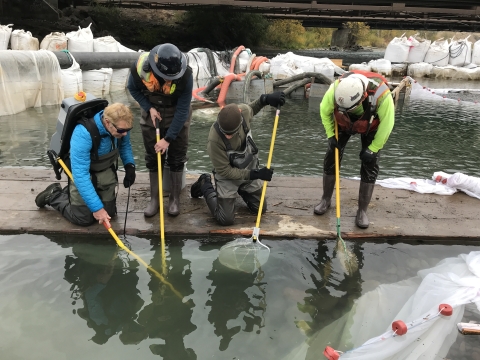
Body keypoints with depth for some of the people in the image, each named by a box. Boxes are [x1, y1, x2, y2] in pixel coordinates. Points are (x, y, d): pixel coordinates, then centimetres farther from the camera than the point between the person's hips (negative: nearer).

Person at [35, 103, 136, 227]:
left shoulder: (120, 126, -20)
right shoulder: (83, 133, -38)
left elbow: (125, 145, 5)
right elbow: (80, 175, -37)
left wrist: (129, 165, -13)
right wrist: (96, 207, -37)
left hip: (106, 172, 6)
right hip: (83, 173, -5)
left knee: (109, 213, 11)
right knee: (84, 219, -3)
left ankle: (71, 193, 36)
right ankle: (54, 195, 24)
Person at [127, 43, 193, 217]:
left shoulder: (185, 74, -32)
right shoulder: (140, 66, -28)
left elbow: (182, 109, -25)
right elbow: (132, 88, -5)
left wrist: (168, 138, -24)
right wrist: (148, 108, -18)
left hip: (177, 113, -1)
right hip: (151, 110, 2)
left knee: (177, 156, 0)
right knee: (152, 157, 4)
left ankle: (175, 199, 15)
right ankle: (154, 198, 17)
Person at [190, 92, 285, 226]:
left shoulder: (243, 110, -25)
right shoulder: (214, 139, -37)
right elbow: (224, 171, -24)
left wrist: (265, 99, -13)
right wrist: (255, 174, -26)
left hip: (250, 169, 5)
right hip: (228, 175, -5)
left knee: (260, 209, 13)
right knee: (226, 219, -3)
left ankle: (240, 189, 39)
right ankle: (206, 187, 18)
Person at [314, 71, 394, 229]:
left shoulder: (381, 93, -41)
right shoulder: (335, 88, -36)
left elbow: (387, 123, -24)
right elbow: (324, 111, -14)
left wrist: (372, 149, -20)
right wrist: (331, 135, -16)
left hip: (371, 125, -1)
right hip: (344, 122, 2)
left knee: (370, 165, -6)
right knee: (331, 157, -1)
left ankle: (362, 211, 7)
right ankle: (326, 199, 20)